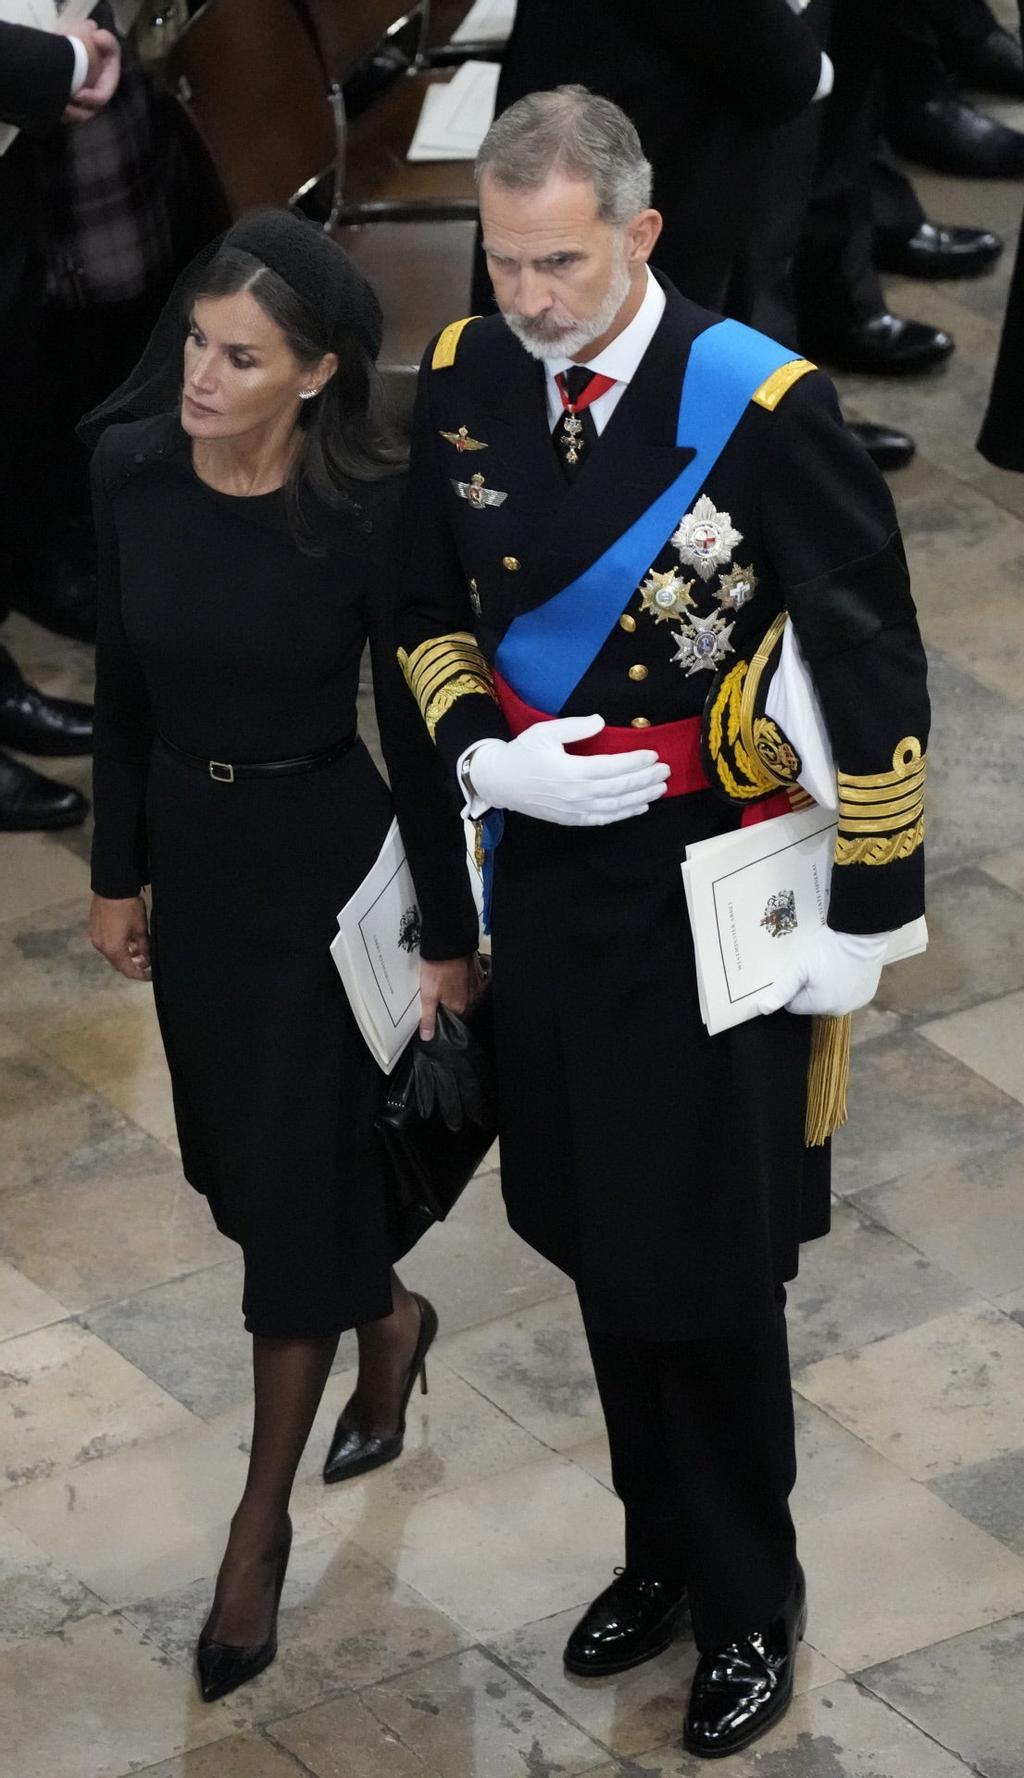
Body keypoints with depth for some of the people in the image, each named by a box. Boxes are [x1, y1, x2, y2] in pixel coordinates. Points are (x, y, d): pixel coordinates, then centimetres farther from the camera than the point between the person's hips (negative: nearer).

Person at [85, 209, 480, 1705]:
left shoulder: (370, 512, -21)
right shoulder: (133, 472, -10)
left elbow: (417, 732, -11)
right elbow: (123, 691, 3)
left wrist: (451, 936, -5)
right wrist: (117, 874, 9)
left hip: (323, 856, -5)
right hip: (188, 850, 5)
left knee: (294, 1171, 1)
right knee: (234, 1159, 16)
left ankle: (262, 1523, 16)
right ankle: (388, 1319, 48)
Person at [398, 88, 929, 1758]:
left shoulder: (763, 408, -20)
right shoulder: (464, 385, -4)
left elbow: (875, 676, -13)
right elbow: (430, 612, 10)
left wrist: (864, 915, -10)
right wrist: (482, 752, -10)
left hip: (716, 899, -5)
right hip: (547, 884, 5)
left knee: (707, 1273, 4)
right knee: (600, 1242, 17)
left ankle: (749, 1603, 25)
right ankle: (662, 1550, 38)